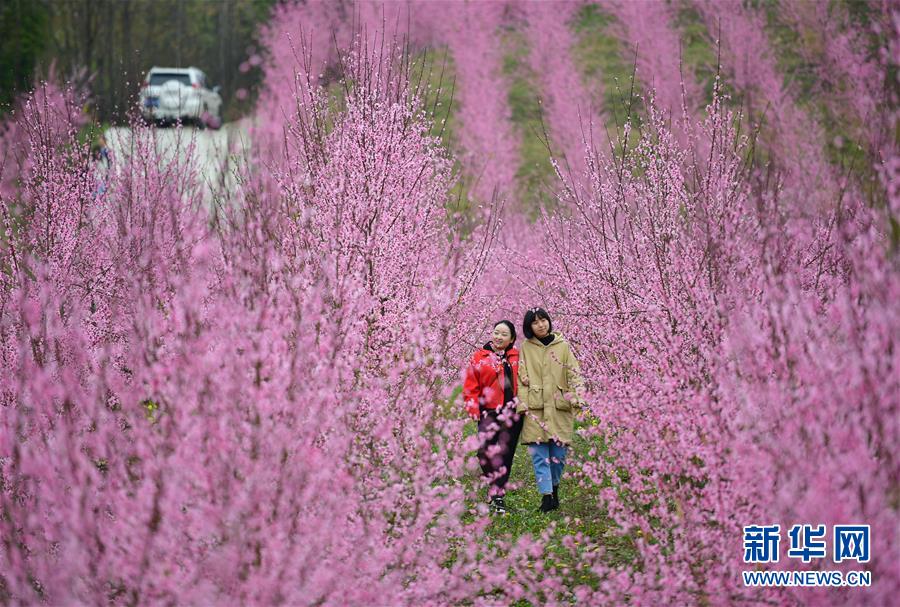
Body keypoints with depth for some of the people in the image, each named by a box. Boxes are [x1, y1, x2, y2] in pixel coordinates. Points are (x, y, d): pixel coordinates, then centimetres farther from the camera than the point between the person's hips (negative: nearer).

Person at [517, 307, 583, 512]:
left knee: (559, 452, 1)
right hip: (535, 408, -1)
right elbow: (522, 378, 4)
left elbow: (574, 373, 6)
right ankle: (546, 496, -7)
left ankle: (554, 487, 24)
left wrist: (576, 397, -8)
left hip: (559, 408, 1)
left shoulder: (562, 346, 9)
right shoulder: (526, 348, 8)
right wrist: (522, 404, -6)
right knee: (539, 454, -6)